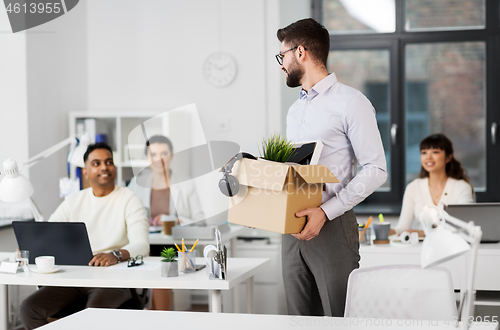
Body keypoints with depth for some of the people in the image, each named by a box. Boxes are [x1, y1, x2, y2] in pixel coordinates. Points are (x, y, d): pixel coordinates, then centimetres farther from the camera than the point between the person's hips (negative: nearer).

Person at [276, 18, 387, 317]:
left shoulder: (350, 102, -6)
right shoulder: (295, 110, 21)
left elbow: (376, 169, -12)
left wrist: (327, 211, -19)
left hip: (332, 226, -7)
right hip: (294, 228, 7)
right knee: (301, 319, 9)